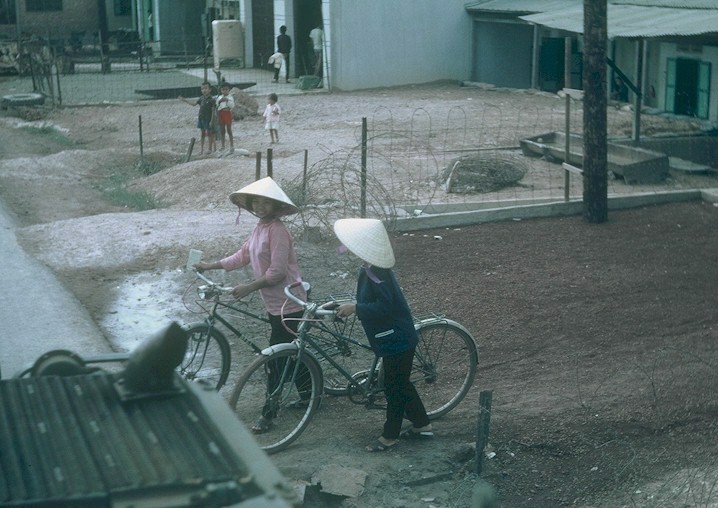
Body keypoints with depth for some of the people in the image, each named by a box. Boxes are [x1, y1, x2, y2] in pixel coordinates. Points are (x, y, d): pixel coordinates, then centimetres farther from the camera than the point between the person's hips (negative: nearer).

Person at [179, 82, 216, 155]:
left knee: (209, 133, 4)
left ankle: (210, 148, 14)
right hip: (201, 118, 6)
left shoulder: (211, 100, -14)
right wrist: (184, 100, 17)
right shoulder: (201, 98, 5)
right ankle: (201, 148, 17)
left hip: (208, 119, -6)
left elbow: (213, 111, -13)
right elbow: (194, 103, 17)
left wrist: (211, 121, -16)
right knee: (202, 133, 12)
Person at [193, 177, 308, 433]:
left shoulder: (277, 231, -21)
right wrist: (211, 265, 18)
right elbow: (242, 256, 18)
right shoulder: (260, 227, 8)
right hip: (276, 303, 9)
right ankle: (308, 395, 33)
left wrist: (249, 287, -23)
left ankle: (269, 412, 4)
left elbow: (277, 272, -24)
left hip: (286, 304, -9)